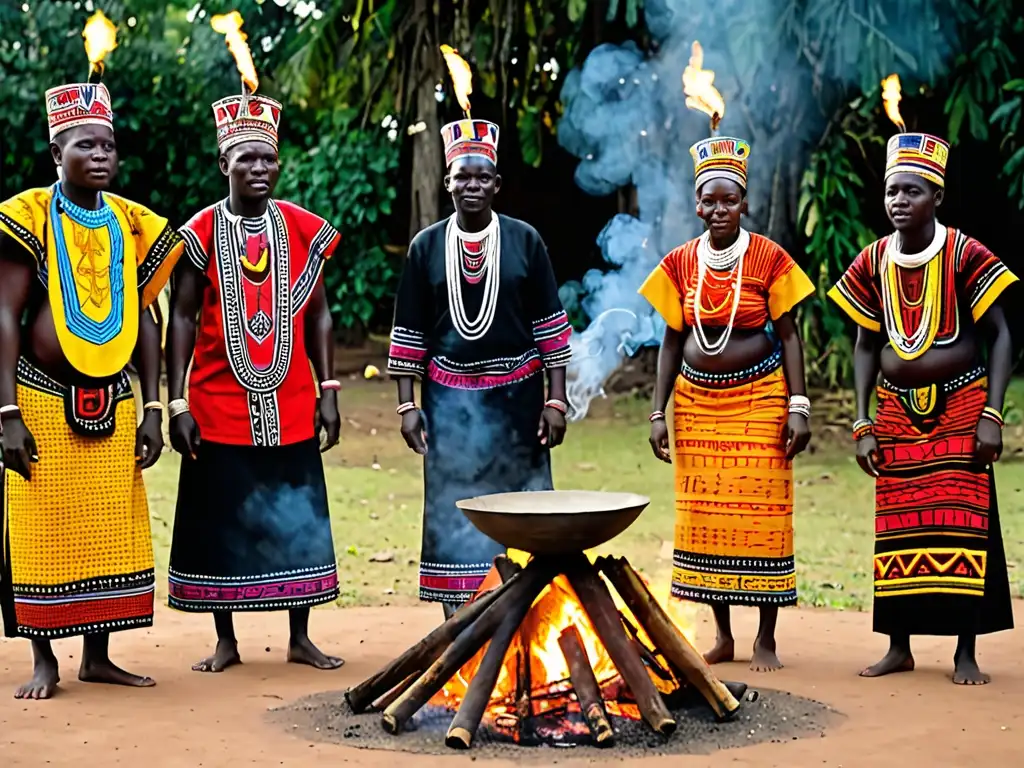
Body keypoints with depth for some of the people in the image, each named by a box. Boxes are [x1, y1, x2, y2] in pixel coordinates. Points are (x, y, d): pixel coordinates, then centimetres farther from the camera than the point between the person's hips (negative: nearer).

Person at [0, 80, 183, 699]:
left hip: (115, 403, 4)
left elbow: (144, 320, 11)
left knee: (112, 532, 6)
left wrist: (152, 407, 5)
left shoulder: (133, 225, 7)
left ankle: (98, 656, 18)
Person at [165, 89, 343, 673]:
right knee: (221, 521, 5)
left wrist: (328, 391, 4)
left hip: (290, 407, 2)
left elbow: (318, 314, 9)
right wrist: (177, 403, -8)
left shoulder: (304, 230, 4)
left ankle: (301, 638, 17)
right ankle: (226, 640, 17)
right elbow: (182, 319, -3)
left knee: (297, 517, 6)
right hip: (219, 407, -2)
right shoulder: (203, 234, -3)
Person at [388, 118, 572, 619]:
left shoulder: (525, 240, 1)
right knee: (453, 509, 2)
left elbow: (549, 323, 2)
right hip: (450, 399, 1)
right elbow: (409, 332, 6)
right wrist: (407, 404, 1)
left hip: (517, 396, -1)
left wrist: (555, 399, -2)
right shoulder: (426, 246, 3)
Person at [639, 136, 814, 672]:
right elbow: (671, 342, 8)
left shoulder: (769, 259, -4)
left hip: (759, 399, -3)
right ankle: (722, 636, 16)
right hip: (697, 401, 3)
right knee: (703, 516, 4)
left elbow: (788, 335, -2)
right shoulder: (679, 265, 4)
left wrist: (798, 406, -8)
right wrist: (659, 412, 3)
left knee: (761, 513, -2)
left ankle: (766, 639, 9)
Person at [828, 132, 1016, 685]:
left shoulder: (965, 256, -10)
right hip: (897, 410, 4)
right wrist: (862, 425, 3)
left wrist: (992, 416, -14)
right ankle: (899, 647, 16)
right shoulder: (873, 262, 1)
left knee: (962, 522, -3)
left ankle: (966, 651, 6)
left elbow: (999, 335, -7)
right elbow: (866, 345, 9)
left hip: (959, 405, -3)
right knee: (896, 525, 5)